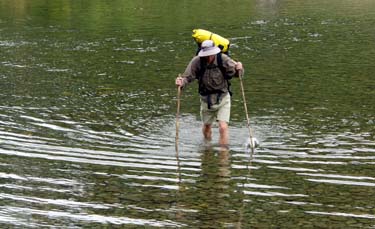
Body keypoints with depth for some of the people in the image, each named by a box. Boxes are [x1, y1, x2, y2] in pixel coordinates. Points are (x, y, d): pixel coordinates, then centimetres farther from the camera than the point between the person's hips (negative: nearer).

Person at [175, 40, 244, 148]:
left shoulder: (223, 59, -20)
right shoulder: (197, 61, -20)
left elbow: (235, 73, -12)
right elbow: (188, 77, -18)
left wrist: (239, 69, -35)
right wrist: (181, 82, -40)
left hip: (223, 98, -2)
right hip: (206, 99, 2)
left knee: (223, 127, -16)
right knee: (207, 126, 22)